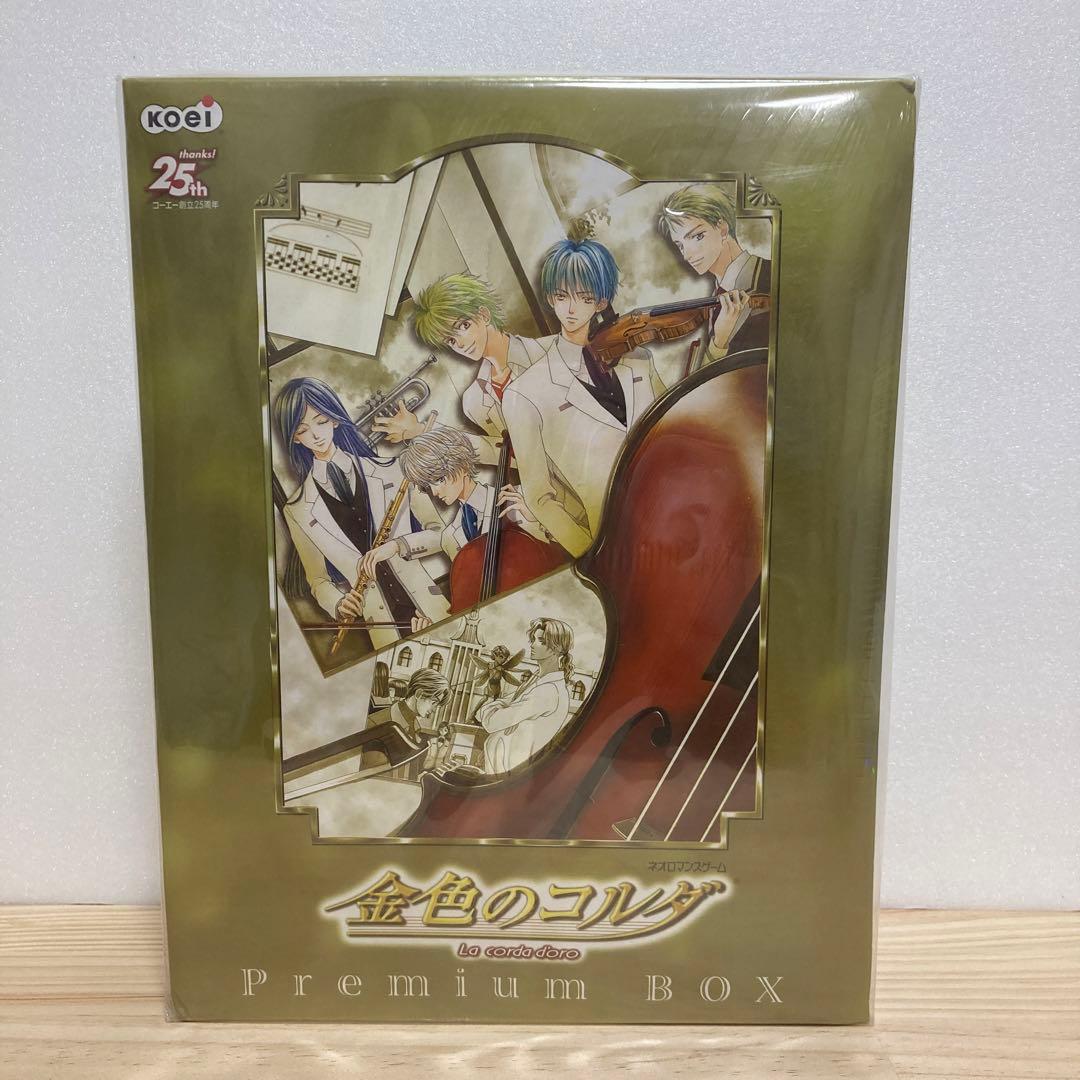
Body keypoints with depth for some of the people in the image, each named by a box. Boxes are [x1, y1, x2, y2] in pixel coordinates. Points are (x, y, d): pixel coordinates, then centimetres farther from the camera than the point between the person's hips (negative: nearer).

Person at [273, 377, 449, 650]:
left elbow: (436, 529, 10)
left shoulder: (388, 471, 7)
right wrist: (336, 603, -7)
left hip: (428, 604, 0)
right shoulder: (299, 511, 7)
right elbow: (318, 579, 13)